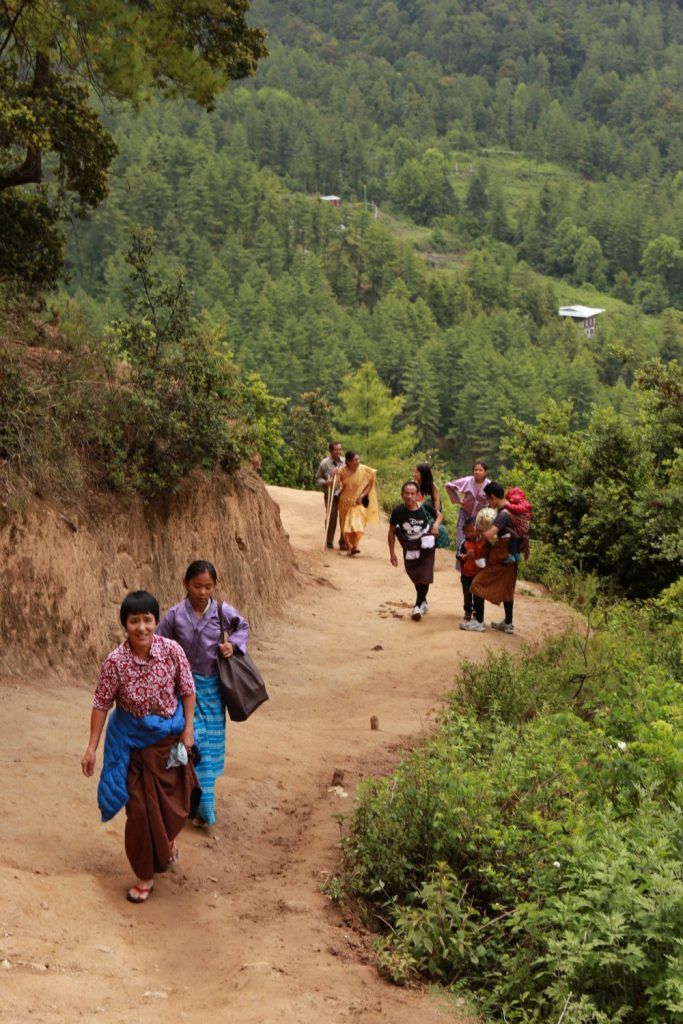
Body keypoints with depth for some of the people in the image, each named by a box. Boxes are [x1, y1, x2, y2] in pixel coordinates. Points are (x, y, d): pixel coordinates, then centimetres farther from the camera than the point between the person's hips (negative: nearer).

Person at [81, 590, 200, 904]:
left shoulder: (172, 650, -17)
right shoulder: (115, 661, -20)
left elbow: (187, 690, -4)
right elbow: (102, 704, -11)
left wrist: (188, 728, -4)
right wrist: (92, 748, -9)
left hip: (169, 735, 1)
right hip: (134, 739, -1)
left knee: (175, 799, 12)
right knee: (140, 807, 2)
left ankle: (167, 839, 48)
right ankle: (145, 875, 18)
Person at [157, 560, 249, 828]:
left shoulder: (223, 612, -8)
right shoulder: (175, 615, -11)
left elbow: (243, 627, 11)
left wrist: (234, 644, -7)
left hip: (213, 685, 2)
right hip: (186, 684, -2)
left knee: (212, 741, 11)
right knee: (192, 741, -7)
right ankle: (203, 807, 1)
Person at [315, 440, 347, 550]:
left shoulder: (345, 462, 4)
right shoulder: (324, 463, -2)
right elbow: (318, 478, 4)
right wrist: (325, 482, -15)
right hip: (330, 495, -2)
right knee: (331, 518, 3)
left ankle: (344, 542, 11)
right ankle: (329, 542, 18)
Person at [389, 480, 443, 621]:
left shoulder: (425, 507, -20)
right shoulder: (398, 511, -18)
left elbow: (439, 515, 2)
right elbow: (392, 532, -4)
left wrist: (436, 525, -20)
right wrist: (392, 553, -4)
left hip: (426, 547, -2)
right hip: (410, 549, 2)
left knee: (424, 577, -5)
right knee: (416, 577, 16)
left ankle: (418, 606, 11)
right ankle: (423, 602, 39)